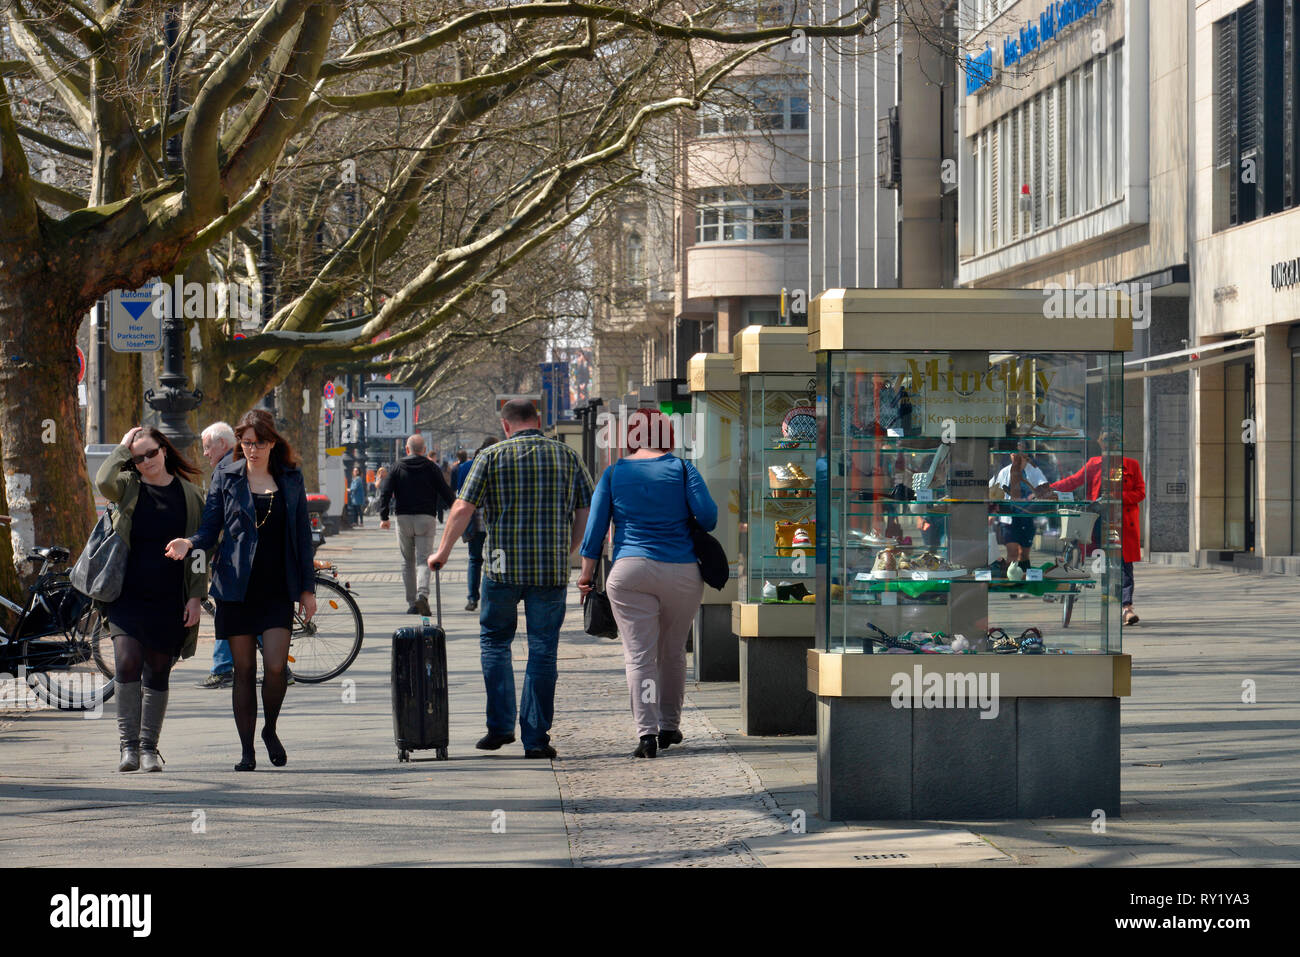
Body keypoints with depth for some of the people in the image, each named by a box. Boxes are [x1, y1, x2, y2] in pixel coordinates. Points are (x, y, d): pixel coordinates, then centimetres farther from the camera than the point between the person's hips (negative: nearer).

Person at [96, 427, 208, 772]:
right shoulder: (128, 487, 4)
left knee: (158, 672, 4)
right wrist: (123, 447, -7)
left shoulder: (189, 493, 6)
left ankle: (149, 747, 12)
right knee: (127, 662, -15)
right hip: (128, 593, -1)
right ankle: (128, 744, -9)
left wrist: (196, 597, -1)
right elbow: (103, 483, -20)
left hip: (169, 598, 1)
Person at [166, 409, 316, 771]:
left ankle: (270, 730, 13)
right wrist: (189, 543, -21)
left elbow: (302, 534, 11)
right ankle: (246, 750, 10)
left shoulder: (291, 479, 8)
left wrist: (307, 588, 8)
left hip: (278, 588, 0)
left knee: (276, 665, -12)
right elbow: (209, 530, 2)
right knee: (244, 669, 2)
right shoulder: (225, 479, 5)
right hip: (236, 587, 0)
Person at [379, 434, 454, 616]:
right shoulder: (431, 468, 2)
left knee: (407, 562, 11)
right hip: (426, 519, -1)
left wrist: (383, 517, -2)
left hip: (404, 519, 1)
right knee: (424, 560, -3)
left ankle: (412, 603, 10)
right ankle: (422, 595, -27)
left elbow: (385, 492, -2)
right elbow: (446, 493, 2)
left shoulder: (398, 467, 5)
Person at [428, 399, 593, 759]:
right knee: (543, 650, 6)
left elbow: (463, 508, -5)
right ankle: (535, 738, 5)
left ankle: (500, 726, 7)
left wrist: (442, 553, 5)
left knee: (495, 640, 16)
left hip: (505, 567, -1)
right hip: (552, 570, 1)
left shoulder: (492, 456, 0)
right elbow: (586, 511, 5)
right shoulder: (567, 456, 6)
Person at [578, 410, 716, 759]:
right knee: (673, 652, 16)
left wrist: (587, 574, 12)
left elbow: (595, 527, 5)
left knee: (639, 654, -3)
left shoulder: (614, 474, 7)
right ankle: (669, 727, 24)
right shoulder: (681, 468, 4)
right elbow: (707, 514, -6)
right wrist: (697, 534, 16)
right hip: (682, 572, 1)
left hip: (630, 572, -1)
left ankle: (646, 731, -16)